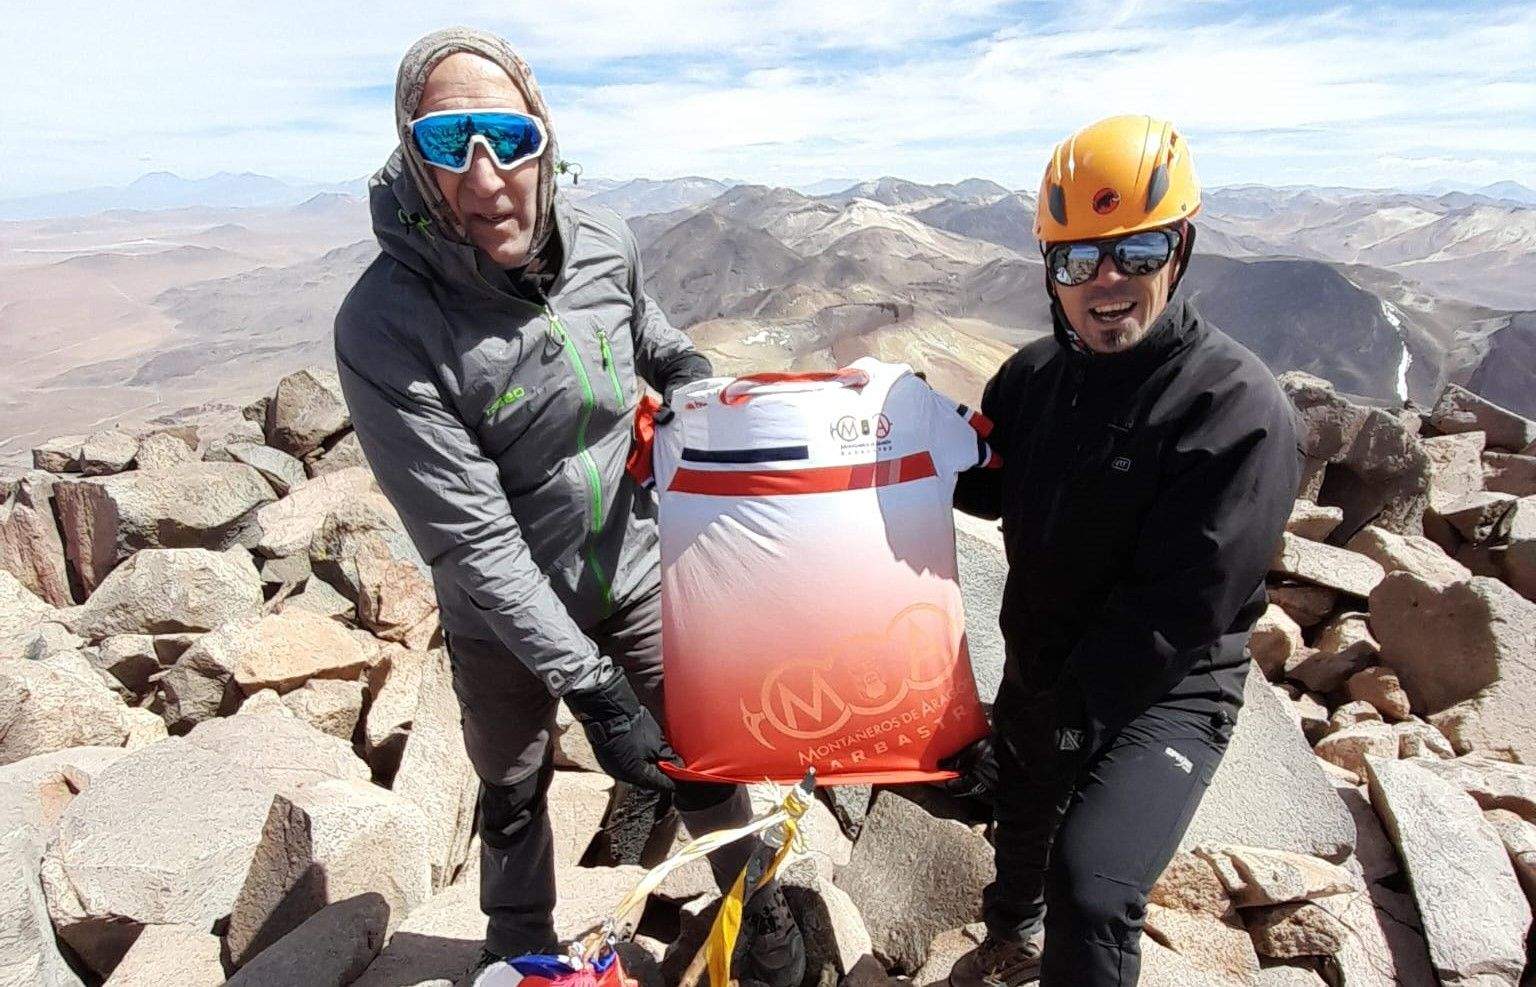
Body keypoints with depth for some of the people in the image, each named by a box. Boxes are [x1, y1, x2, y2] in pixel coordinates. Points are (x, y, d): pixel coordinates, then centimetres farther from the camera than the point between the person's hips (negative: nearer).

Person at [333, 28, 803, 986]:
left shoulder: (604, 241, -13)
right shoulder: (385, 327, -26)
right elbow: (474, 541, -26)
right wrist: (590, 686, -25)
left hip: (638, 573, 2)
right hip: (506, 617, -2)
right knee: (513, 794, 23)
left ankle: (756, 897, 47)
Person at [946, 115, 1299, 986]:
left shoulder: (1237, 407, -23)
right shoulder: (1036, 373, -3)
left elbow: (1181, 604, -25)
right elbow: (992, 488, 9)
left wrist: (1073, 715, -22)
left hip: (1166, 689, -6)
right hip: (1038, 667, 6)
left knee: (1091, 890, -24)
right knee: (1020, 821, 27)